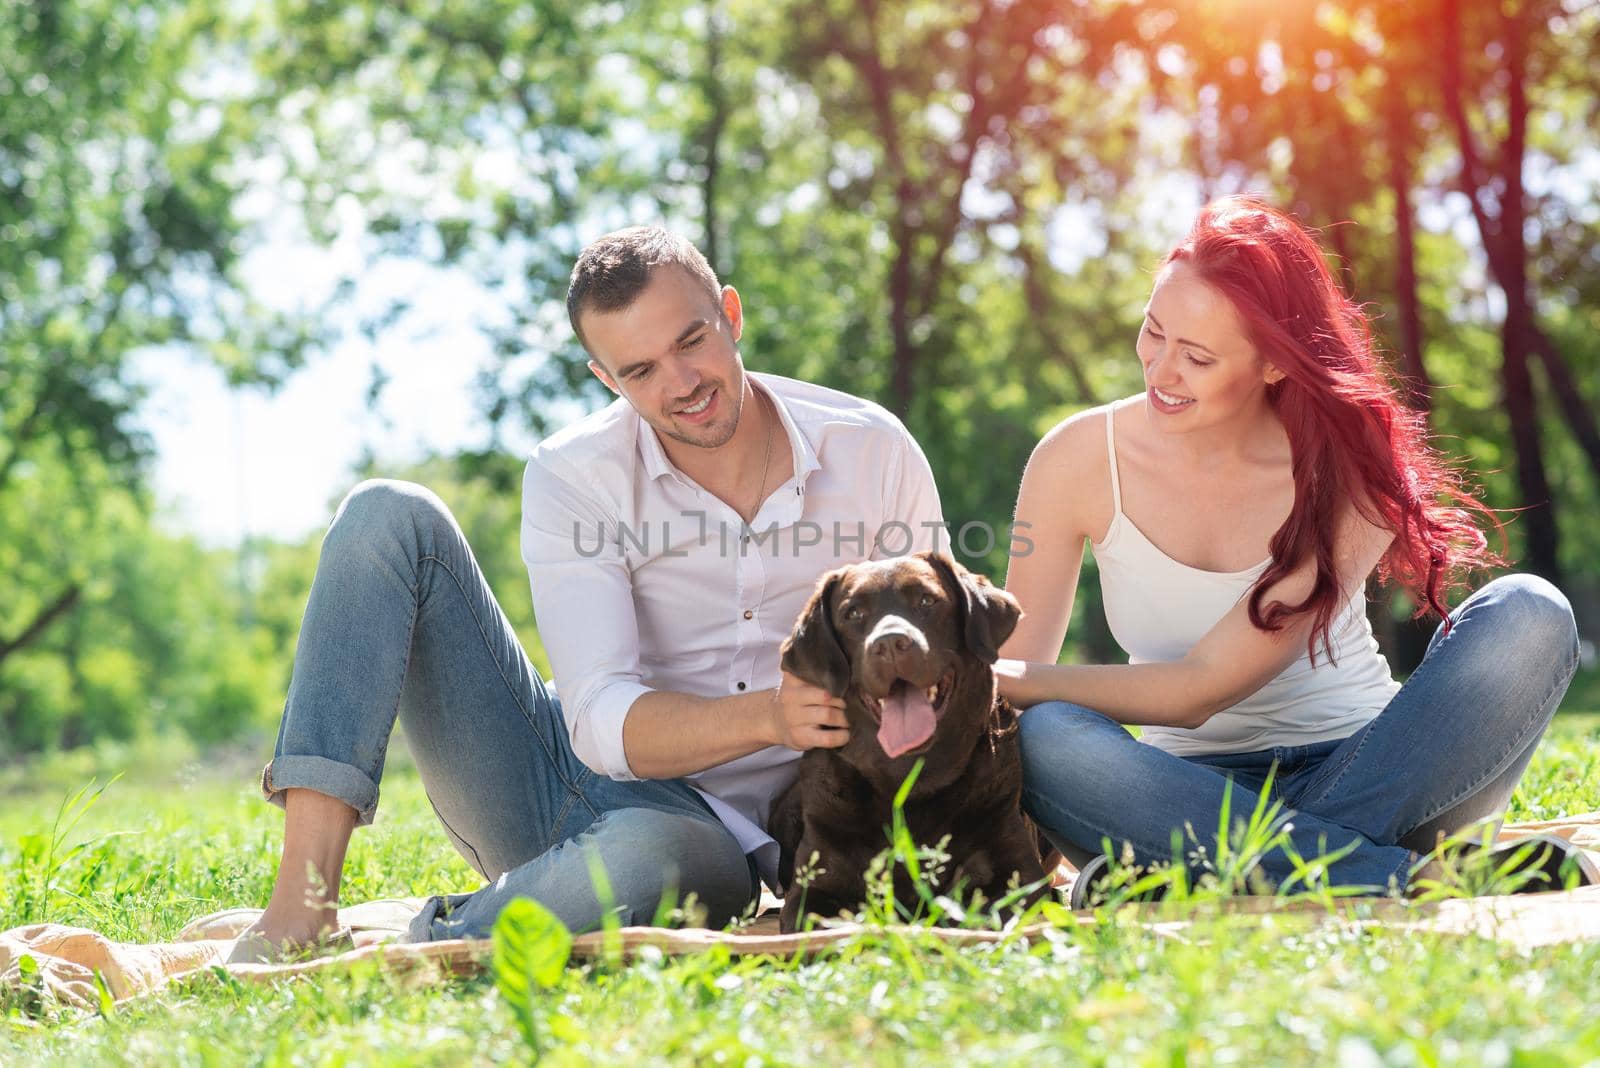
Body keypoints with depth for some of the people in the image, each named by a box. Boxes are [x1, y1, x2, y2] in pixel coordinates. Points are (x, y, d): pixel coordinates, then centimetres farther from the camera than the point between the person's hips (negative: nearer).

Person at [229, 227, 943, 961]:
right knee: (387, 517, -15)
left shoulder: (872, 452, -5)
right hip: (552, 783, 2)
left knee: (637, 856, -43)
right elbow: (604, 721, -18)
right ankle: (301, 905, -25)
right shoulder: (571, 478, -8)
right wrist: (769, 715, -36)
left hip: (708, 833, -2)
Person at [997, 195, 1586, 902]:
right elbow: (1017, 673, 0)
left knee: (1528, 615, -25)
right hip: (1195, 795, 1)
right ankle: (1417, 882, -34)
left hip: (1365, 774, 0)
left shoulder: (1349, 470, -11)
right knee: (1041, 739, -33)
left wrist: (991, 679, -21)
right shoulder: (1082, 461, -5)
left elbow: (1202, 688, -17)